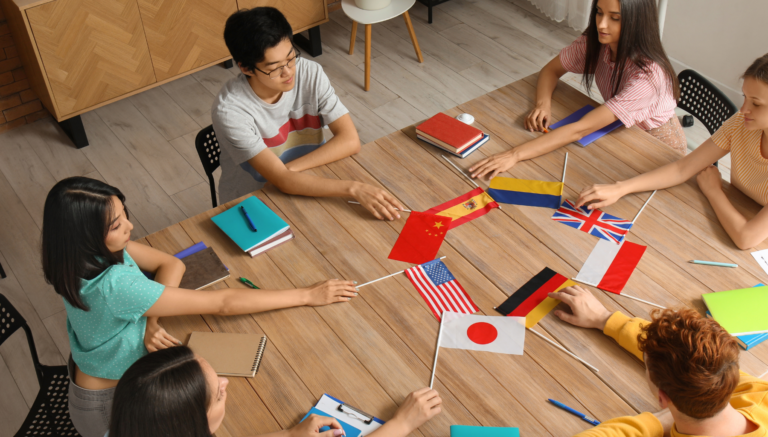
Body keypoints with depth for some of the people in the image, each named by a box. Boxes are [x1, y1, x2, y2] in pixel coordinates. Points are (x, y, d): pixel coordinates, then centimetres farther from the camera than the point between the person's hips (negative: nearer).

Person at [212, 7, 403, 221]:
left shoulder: (310, 73, -14)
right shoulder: (230, 109, -27)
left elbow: (350, 140, -17)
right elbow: (283, 181, -32)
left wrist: (288, 168, -24)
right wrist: (353, 188, -42)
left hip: (305, 189, 4)